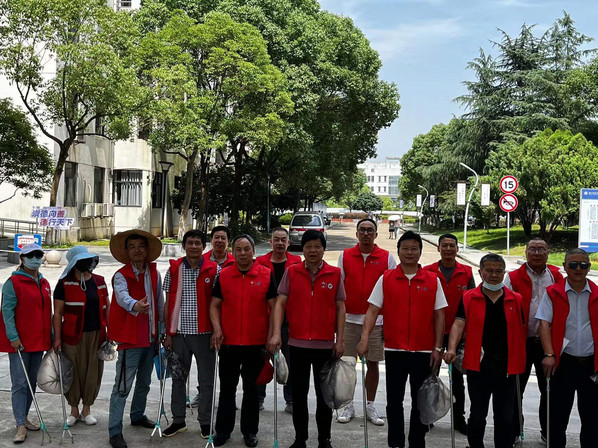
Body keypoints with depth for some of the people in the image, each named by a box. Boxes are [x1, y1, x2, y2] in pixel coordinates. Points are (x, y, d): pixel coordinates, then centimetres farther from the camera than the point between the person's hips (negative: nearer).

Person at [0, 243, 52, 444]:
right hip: (19, 342, -7)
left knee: (32, 382, 13)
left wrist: (51, 335, 12)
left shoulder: (44, 284, 13)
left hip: (39, 341, 7)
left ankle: (24, 417, 25)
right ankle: (21, 426, -5)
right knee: (20, 383, -6)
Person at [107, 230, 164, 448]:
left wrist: (162, 330, 12)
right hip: (130, 339, -6)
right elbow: (122, 295, -34)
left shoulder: (154, 274, 6)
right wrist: (135, 305, -55)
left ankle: (137, 416, 40)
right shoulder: (121, 276, -12)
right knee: (122, 387, -5)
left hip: (151, 338, 6)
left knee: (144, 383, 21)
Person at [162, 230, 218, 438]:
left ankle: (205, 421, 19)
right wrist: (168, 333, 2)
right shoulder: (173, 270, 4)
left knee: (206, 380, 6)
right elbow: (168, 304, 6)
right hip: (179, 333, 2)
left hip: (204, 333, -2)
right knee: (178, 378, 12)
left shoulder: (214, 270, -2)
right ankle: (178, 420, 24)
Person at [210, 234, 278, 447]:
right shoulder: (223, 275, 3)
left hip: (256, 343, -1)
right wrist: (217, 328, -9)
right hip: (228, 342, 1)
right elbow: (215, 304, 5)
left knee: (251, 389, 9)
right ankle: (223, 430, 22)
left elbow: (274, 306, 0)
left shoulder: (267, 275, -2)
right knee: (227, 389, 10)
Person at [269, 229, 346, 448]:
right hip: (298, 343, 1)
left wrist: (340, 340, -2)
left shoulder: (335, 274, 1)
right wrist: (276, 333, -13)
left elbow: (340, 308, 3)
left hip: (325, 345, 0)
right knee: (298, 394, 9)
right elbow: (280, 303, -2)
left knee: (324, 395, 9)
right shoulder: (291, 272, 1)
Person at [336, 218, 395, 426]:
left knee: (373, 362, 7)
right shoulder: (345, 256, 4)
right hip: (349, 318, 1)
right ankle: (348, 405, 17)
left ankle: (370, 406, 19)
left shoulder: (387, 258, 2)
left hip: (376, 319, -1)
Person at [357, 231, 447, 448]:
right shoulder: (386, 279, 2)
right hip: (394, 350, 0)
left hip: (424, 351, 0)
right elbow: (373, 310, 0)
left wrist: (437, 348, -2)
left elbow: (439, 315, 3)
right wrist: (365, 337, -13)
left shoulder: (433, 281, 2)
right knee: (394, 401, 7)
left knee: (421, 402, 9)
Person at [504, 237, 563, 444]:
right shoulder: (514, 278, -1)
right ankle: (513, 431, 20)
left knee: (549, 389, 10)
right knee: (516, 388, 7)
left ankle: (548, 432, 24)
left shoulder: (557, 277, 5)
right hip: (521, 341, -2)